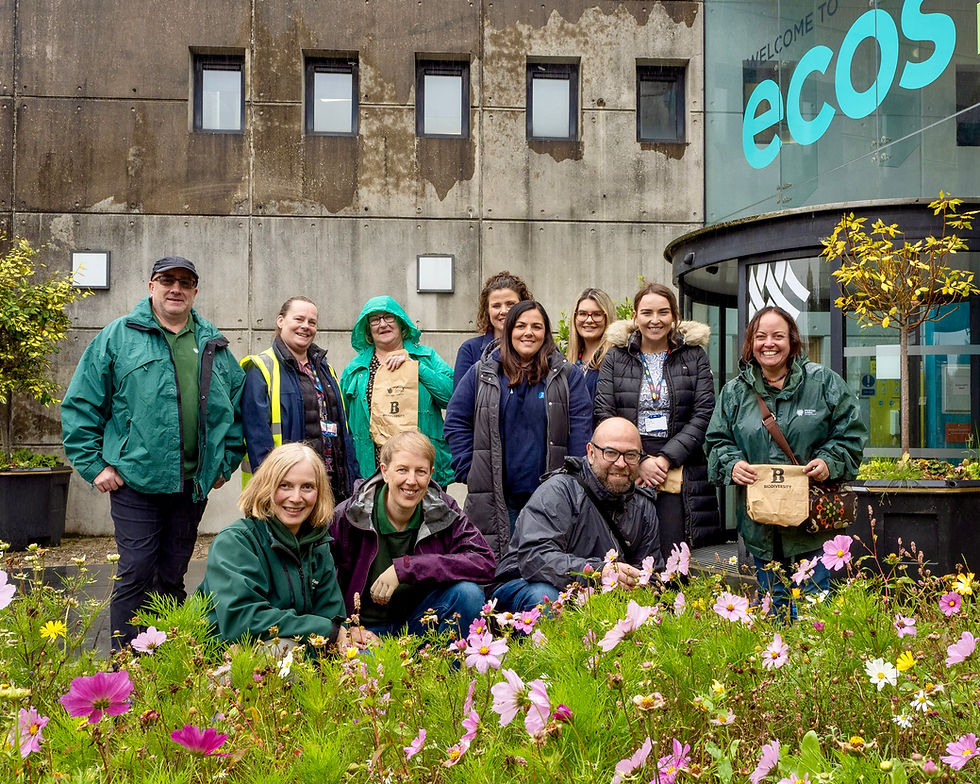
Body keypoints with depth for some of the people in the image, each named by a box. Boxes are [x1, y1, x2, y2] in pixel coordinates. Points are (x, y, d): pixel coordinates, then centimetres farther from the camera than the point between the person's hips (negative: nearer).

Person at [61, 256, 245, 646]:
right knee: (136, 573, -2)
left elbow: (238, 406, 17)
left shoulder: (214, 345, 12)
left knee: (173, 576, 13)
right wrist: (94, 464, -4)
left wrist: (226, 462, 10)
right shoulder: (118, 336, 2)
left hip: (194, 483, 4)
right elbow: (80, 404, 0)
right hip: (135, 480, -3)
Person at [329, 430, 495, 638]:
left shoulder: (442, 511, -8)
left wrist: (406, 567, -24)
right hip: (367, 631, -3)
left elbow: (485, 563, -21)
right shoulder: (349, 516, -11)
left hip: (418, 625, 3)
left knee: (469, 593, -23)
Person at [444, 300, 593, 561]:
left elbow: (580, 428, 1)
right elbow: (456, 422, 8)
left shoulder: (566, 375, 6)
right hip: (496, 497, 1)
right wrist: (469, 470, 0)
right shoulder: (482, 373, 7)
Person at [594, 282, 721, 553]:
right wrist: (639, 461, -10)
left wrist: (667, 458, -11)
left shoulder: (694, 356, 9)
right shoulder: (616, 357, 9)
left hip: (680, 468, 0)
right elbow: (604, 414, 0)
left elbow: (704, 414, 0)